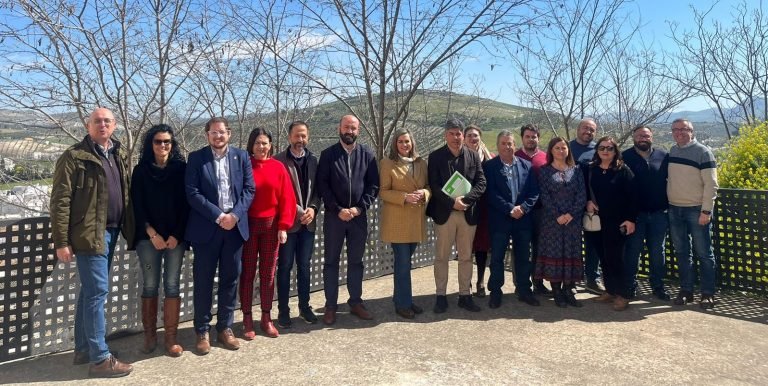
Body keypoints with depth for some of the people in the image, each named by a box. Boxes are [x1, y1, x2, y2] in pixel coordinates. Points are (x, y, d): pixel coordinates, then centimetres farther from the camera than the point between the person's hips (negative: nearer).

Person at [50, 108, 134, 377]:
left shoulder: (120, 155, 13)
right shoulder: (74, 156, -8)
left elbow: (126, 192, 15)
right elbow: (60, 201, -10)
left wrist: (129, 228, 8)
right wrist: (61, 242, -14)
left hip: (111, 232, 7)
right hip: (89, 233, -7)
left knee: (90, 291, 15)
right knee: (97, 291, -5)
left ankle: (83, 350, 27)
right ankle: (100, 359, 3)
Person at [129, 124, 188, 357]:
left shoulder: (181, 168, 3)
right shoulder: (141, 170, 5)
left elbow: (185, 204, 1)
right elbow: (137, 205, 1)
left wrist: (176, 235, -7)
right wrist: (152, 234, -8)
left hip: (175, 237, 0)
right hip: (149, 237, 0)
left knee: (172, 285, 0)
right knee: (150, 286, 3)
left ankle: (171, 337, 6)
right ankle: (149, 335, 15)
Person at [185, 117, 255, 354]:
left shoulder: (241, 156, 8)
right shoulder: (196, 158, 1)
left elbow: (249, 189, 2)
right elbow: (192, 193, -8)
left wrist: (235, 214, -12)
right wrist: (218, 216, -15)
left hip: (235, 226, 2)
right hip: (206, 227, -2)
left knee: (230, 279, 9)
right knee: (203, 281, 5)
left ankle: (225, 328, 22)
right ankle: (202, 331, 17)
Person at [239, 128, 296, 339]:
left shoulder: (278, 167, 1)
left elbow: (286, 198, 0)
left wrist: (283, 226, -6)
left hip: (271, 225, 2)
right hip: (248, 225, -2)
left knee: (268, 272, 9)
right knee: (247, 272, 5)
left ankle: (266, 317, 21)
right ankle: (247, 319, 15)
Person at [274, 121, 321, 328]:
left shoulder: (313, 160, 7)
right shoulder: (278, 160, -5)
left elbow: (317, 189, 8)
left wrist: (313, 208, -9)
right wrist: (298, 212, -13)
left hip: (308, 222, 4)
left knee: (304, 266, 12)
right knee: (285, 267, 4)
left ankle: (304, 306, 24)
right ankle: (283, 311, 14)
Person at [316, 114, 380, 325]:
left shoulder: (367, 154, 4)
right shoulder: (328, 154, 0)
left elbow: (374, 185, 1)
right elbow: (322, 185, -5)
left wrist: (359, 208, -10)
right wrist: (338, 210, -12)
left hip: (359, 215, 2)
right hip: (334, 215, -1)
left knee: (356, 261, 11)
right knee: (331, 261, 6)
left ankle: (356, 302, 23)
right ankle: (330, 305, 15)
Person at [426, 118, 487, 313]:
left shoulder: (473, 156, 6)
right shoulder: (435, 157, -1)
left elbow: (481, 183, -1)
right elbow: (434, 186, -7)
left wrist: (465, 199, -15)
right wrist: (452, 202, -18)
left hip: (468, 213, 3)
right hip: (444, 213, -2)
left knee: (466, 257, 10)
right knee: (441, 257, 5)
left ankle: (465, 295, 20)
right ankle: (440, 296, 14)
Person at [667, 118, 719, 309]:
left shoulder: (703, 152, -6)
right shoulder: (670, 152, 9)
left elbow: (711, 184, -10)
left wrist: (706, 210, -16)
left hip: (697, 210, -5)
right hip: (674, 210, 5)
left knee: (703, 253, 2)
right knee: (681, 252, 9)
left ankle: (708, 294, 9)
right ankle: (686, 291, 18)